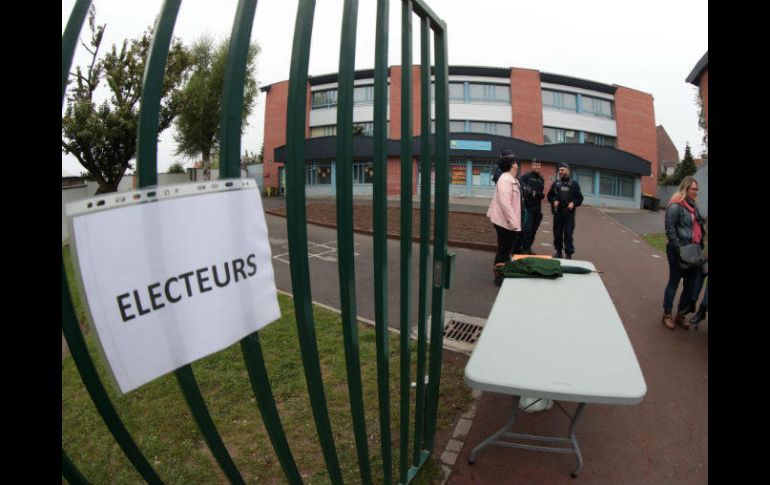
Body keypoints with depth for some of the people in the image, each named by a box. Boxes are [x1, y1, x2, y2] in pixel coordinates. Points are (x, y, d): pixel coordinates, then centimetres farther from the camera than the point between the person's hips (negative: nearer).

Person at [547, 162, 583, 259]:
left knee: (568, 234, -4)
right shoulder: (556, 183, 9)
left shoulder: (574, 183, 4)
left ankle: (569, 254, 3)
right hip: (557, 212, 3)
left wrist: (574, 203, -13)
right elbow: (550, 195, 15)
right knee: (557, 233, 7)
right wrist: (554, 201, -5)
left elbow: (580, 198, 5)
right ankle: (558, 251, 20)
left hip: (569, 213, -3)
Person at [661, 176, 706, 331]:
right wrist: (678, 248, -21)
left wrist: (700, 246, 9)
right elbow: (670, 229, -17)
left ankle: (680, 315, 23)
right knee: (674, 282, 4)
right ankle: (667, 315, 18)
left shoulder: (693, 205, 12)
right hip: (679, 251, -7)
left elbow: (699, 226, 17)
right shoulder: (676, 206, -12)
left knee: (692, 284, 10)